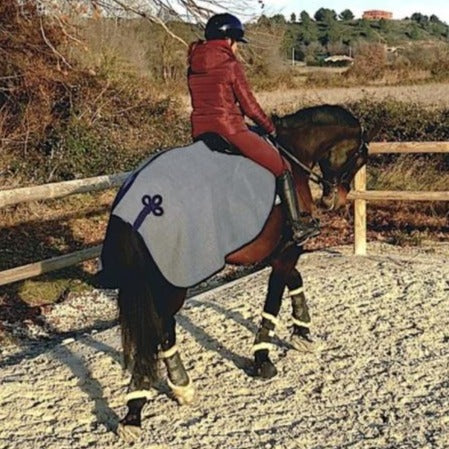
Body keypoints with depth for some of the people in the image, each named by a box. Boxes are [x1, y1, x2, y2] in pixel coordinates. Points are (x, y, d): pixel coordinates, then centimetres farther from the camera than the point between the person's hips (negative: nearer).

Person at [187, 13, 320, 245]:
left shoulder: (193, 68, 12)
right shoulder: (231, 64, -8)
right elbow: (250, 107, -6)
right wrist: (270, 128, 10)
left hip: (199, 132, 7)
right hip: (229, 128, -7)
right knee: (282, 169, 6)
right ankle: (297, 226, 7)